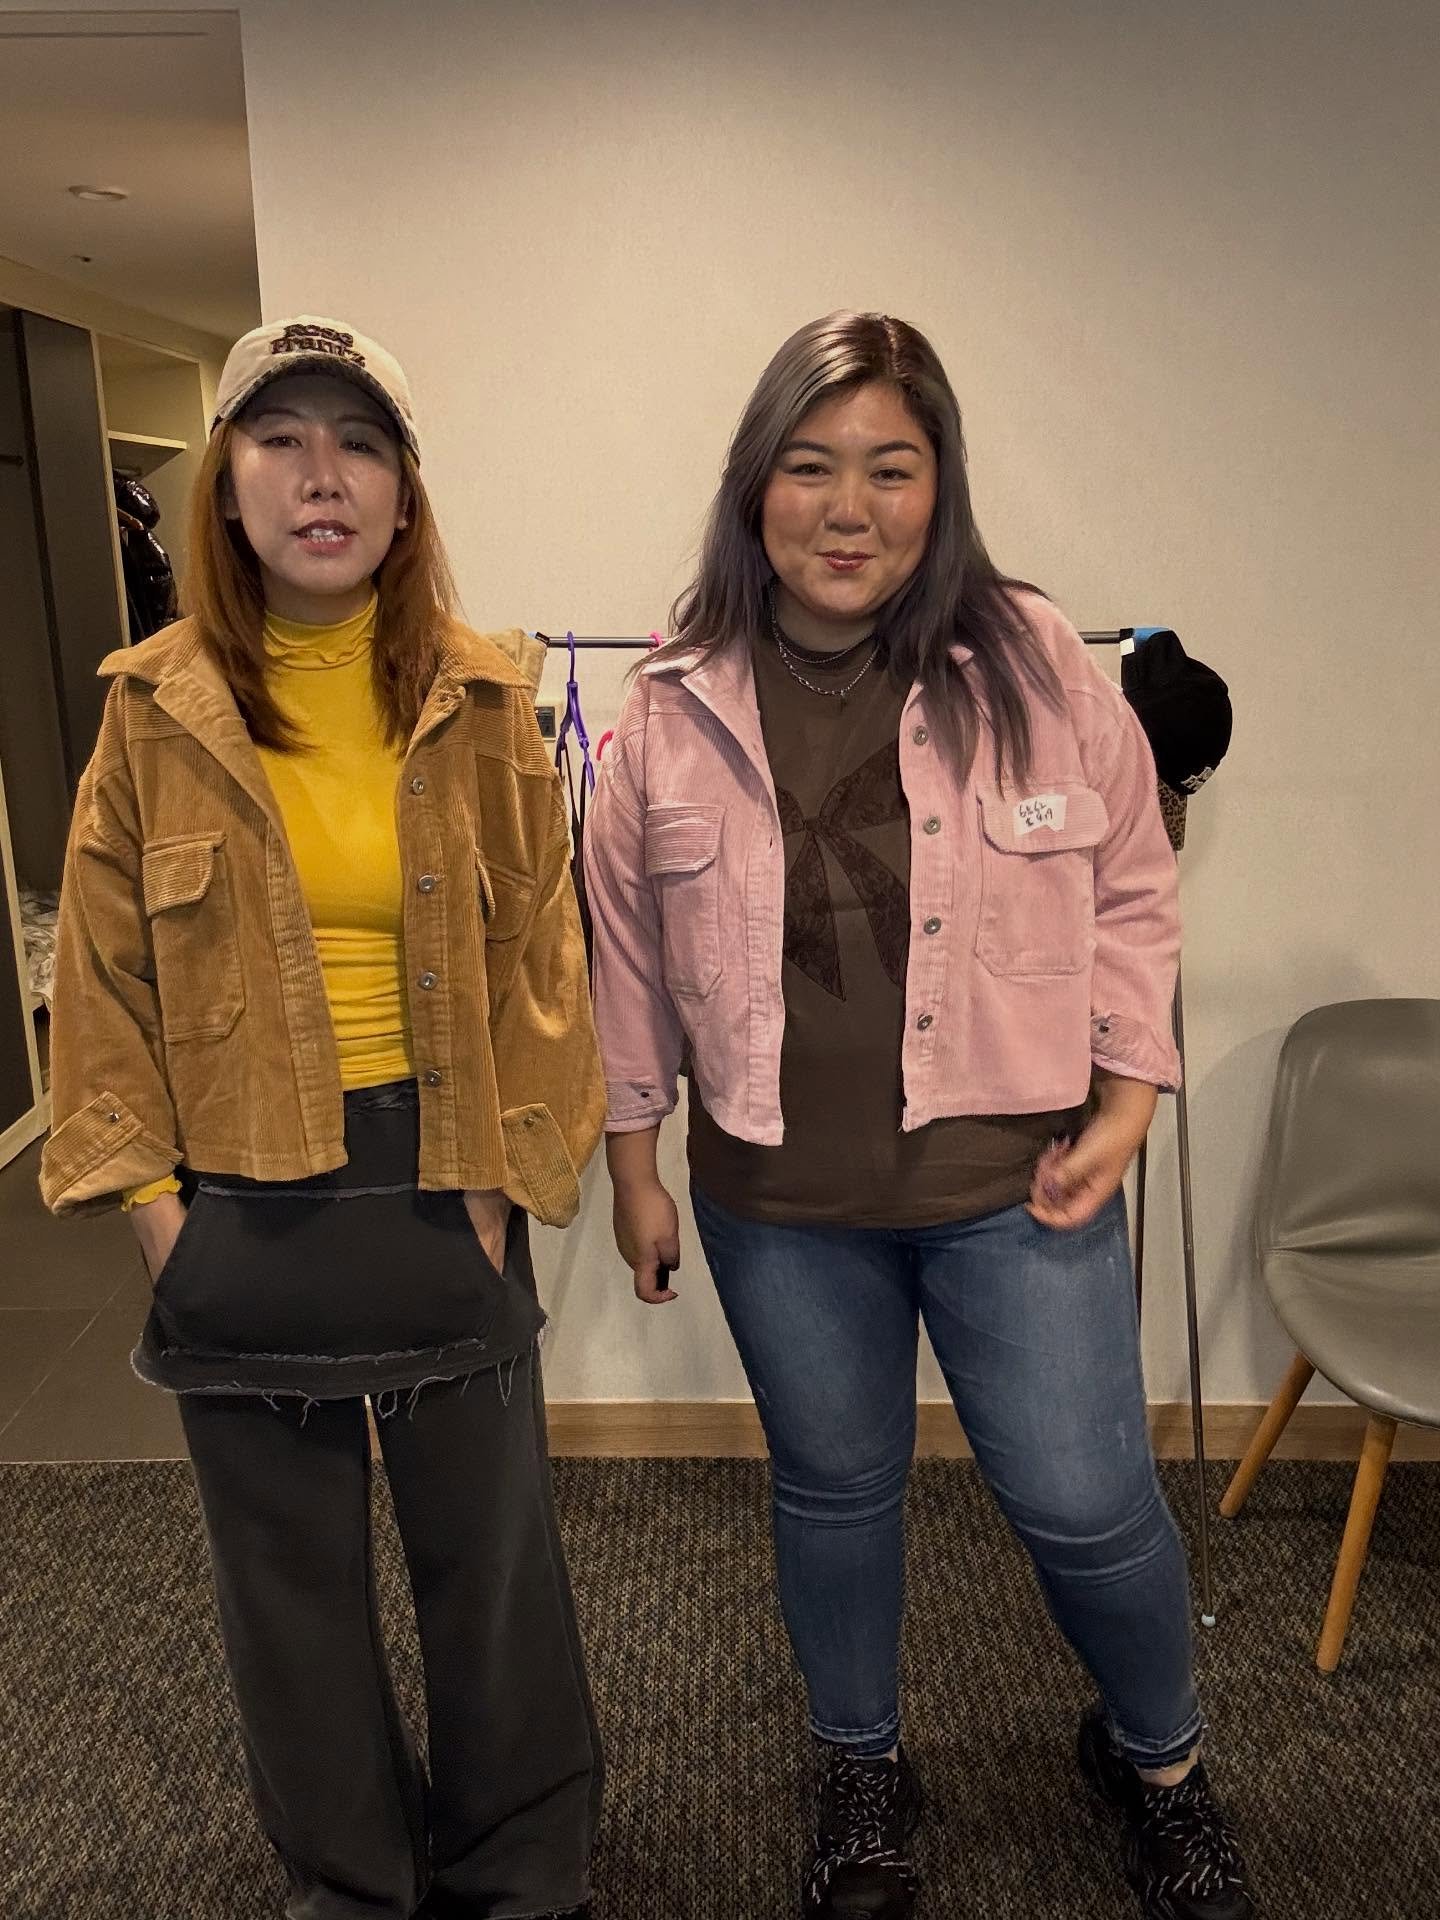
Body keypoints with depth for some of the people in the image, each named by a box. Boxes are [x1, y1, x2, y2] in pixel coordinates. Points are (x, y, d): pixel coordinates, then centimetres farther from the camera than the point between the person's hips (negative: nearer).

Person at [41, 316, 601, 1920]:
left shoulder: (481, 702, -3)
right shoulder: (155, 710, -2)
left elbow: (539, 956, -2)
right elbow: (103, 974, 1)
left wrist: (506, 1179, -7)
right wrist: (147, 1193, -4)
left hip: (438, 1178, 0)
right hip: (238, 1203, 1)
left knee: (488, 1544, 14)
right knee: (286, 1562, 16)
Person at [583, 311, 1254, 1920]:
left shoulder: (1033, 665, -6)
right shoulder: (675, 708, -4)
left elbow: (1130, 892, 2)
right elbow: (628, 954, 4)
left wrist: (1124, 1102, -4)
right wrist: (629, 1162, 7)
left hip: (1016, 1182, -1)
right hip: (779, 1201, 2)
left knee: (1084, 1502, 8)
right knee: (831, 1492, 18)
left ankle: (1158, 1762, 41)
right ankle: (862, 1773, 46)